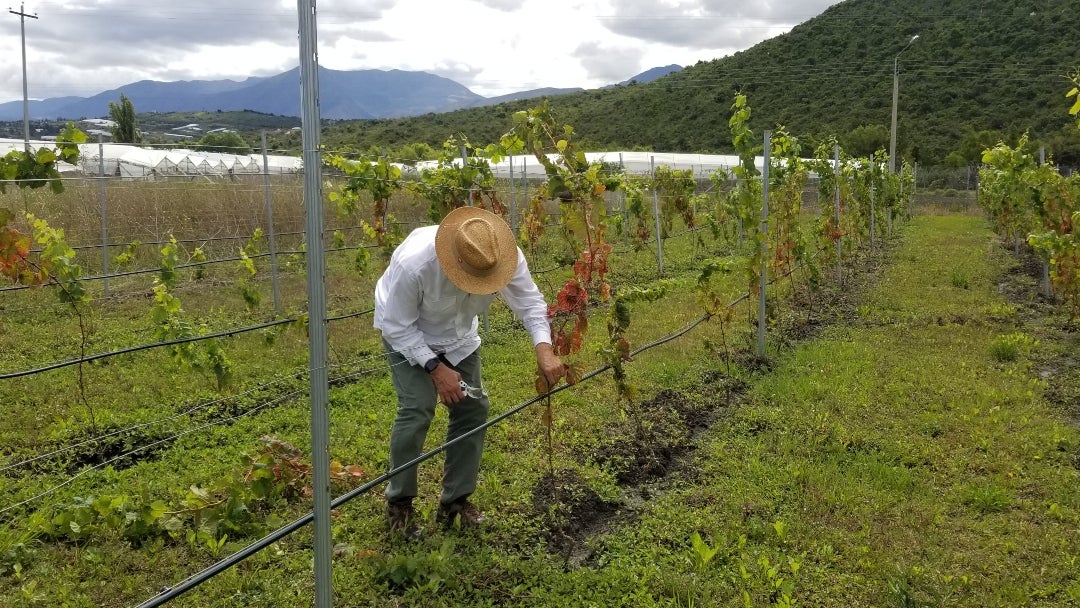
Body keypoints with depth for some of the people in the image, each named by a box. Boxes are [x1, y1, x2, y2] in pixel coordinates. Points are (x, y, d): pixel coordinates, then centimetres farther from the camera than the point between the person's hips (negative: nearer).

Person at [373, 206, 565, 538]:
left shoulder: (506, 255, -30)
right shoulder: (413, 263, -40)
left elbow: (529, 301, -19)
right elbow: (397, 326, -27)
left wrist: (544, 348, -35)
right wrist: (434, 368, -31)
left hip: (458, 336, 5)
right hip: (407, 333, -4)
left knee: (473, 407, -1)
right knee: (417, 409, -19)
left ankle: (456, 499, 15)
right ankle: (399, 502, 1)